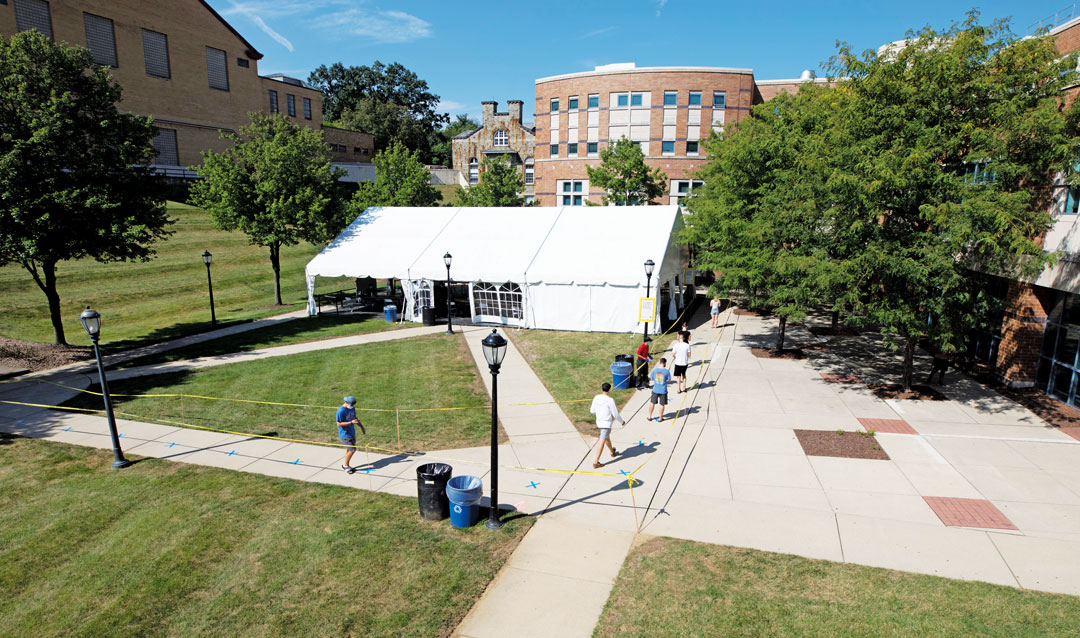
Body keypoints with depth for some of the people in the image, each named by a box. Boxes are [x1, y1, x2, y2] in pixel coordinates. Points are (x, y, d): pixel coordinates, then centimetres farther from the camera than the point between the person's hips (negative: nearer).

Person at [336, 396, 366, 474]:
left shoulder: (352, 408, 3)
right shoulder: (341, 411, -22)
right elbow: (339, 424, -22)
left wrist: (361, 426, 15)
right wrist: (351, 422, -26)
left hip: (351, 432, 8)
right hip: (345, 434, -8)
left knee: (349, 449, 15)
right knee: (352, 449, -9)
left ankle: (346, 466, 30)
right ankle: (346, 466, 11)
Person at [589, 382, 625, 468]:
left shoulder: (596, 398, -4)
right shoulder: (610, 400, -20)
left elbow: (593, 411, 5)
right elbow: (615, 414, -14)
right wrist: (622, 421, 2)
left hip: (599, 421, 7)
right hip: (607, 423, -7)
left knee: (607, 438, 27)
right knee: (602, 441, -3)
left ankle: (612, 452, 50)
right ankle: (596, 462, -4)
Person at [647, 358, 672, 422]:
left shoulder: (655, 370, -8)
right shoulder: (666, 371, -14)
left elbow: (651, 378, 3)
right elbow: (669, 379, -2)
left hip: (655, 390, 2)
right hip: (663, 390, -2)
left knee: (652, 403, 16)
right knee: (662, 404, 11)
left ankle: (650, 417, 25)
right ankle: (660, 418, 21)